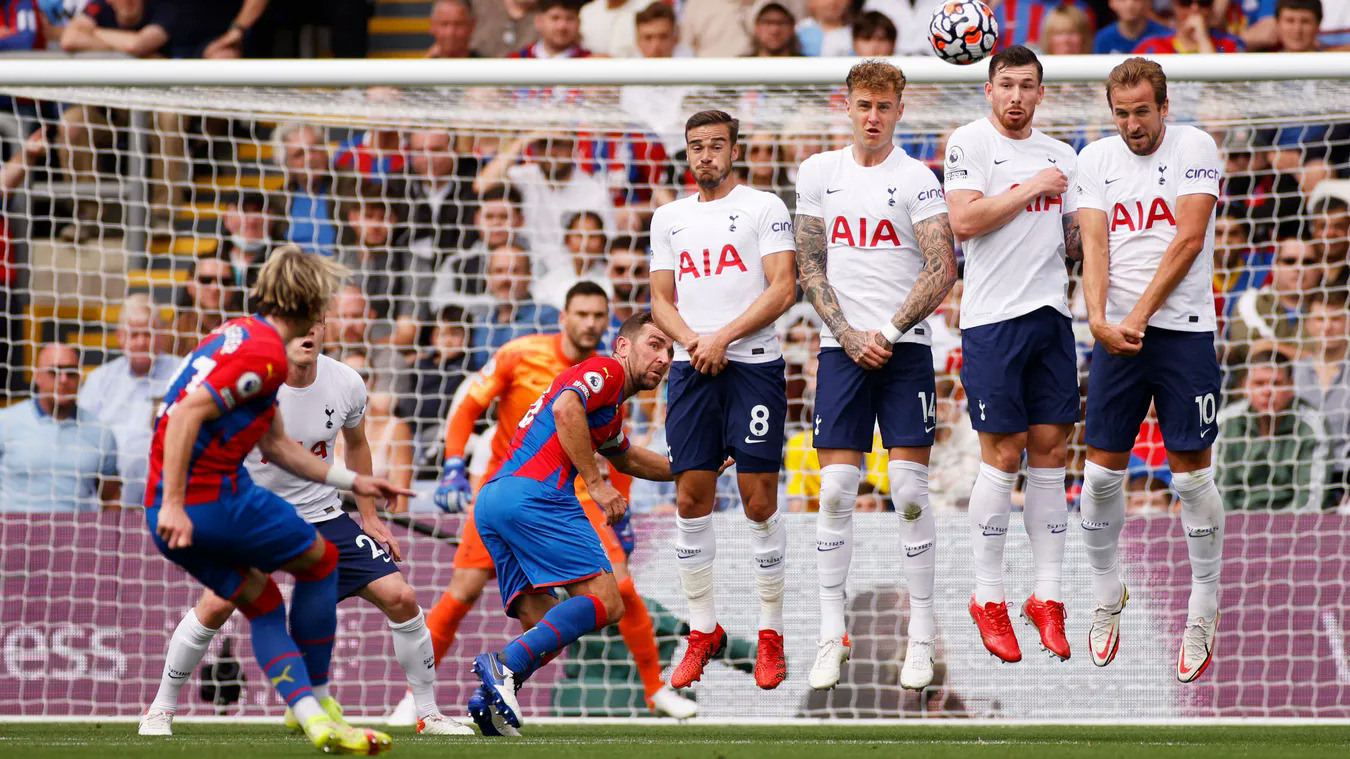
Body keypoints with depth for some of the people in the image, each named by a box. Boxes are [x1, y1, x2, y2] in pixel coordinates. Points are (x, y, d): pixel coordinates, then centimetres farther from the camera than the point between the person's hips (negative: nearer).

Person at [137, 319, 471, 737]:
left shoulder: (346, 384, -9)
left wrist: (369, 517, 12)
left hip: (322, 515, 3)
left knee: (400, 598, -7)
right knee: (216, 604, -23)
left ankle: (428, 714, 9)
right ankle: (161, 708, -3)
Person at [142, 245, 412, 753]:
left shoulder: (242, 335, 20)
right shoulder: (265, 353, -13)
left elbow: (276, 444, 28)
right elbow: (187, 413, -24)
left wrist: (351, 481, 33)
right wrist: (173, 504, -27)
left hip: (170, 512, 9)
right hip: (213, 497, -9)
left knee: (263, 603, 17)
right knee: (320, 558, 12)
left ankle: (308, 713, 2)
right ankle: (315, 699, 19)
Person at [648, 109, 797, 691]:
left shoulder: (764, 208, 2)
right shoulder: (670, 218, 16)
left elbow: (782, 289, -7)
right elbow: (661, 301, 15)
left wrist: (723, 337, -14)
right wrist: (690, 340, -5)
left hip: (754, 365, -4)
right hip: (691, 369, 4)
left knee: (759, 500, -5)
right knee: (692, 498, 0)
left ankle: (771, 636, 3)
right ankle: (703, 631, 10)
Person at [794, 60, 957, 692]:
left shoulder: (915, 179, -1)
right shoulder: (819, 172, 9)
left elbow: (942, 271, -7)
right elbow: (810, 267, 9)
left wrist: (888, 333, -13)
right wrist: (849, 335, -3)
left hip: (904, 348, -2)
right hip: (841, 348, 2)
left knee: (909, 490, -6)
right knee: (836, 491, -3)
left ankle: (921, 636, 2)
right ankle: (831, 636, 2)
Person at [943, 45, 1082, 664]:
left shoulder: (1059, 155, 16)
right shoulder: (970, 143, -1)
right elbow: (964, 220, -15)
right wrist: (1031, 190, -12)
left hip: (1051, 312, 5)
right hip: (992, 317, -5)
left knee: (1050, 450, 3)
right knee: (1003, 454, -5)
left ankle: (1047, 597, 8)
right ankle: (988, 599, 4)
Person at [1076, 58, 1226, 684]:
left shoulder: (1194, 149, -3)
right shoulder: (1096, 160, 7)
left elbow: (1188, 240, -10)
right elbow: (1095, 247, -1)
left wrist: (1139, 315, -15)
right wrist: (1099, 320, -18)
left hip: (1183, 329, -3)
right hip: (1116, 333, 3)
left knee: (1193, 476, -1)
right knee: (1101, 473, 3)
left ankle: (1202, 614, 8)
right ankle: (1107, 598, 20)